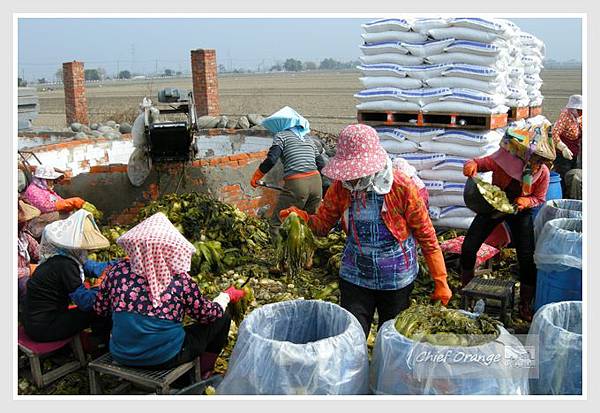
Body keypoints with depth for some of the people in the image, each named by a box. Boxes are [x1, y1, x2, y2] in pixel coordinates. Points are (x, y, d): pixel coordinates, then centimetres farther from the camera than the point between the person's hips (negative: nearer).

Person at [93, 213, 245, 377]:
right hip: (164, 359, -5)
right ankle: (203, 374, 32)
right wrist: (228, 295, 16)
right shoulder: (179, 279, -15)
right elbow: (208, 314, -2)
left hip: (121, 355, 5)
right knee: (222, 319, 14)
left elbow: (100, 310, 5)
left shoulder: (119, 270, -8)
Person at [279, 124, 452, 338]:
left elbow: (427, 237, -12)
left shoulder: (402, 187, -19)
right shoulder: (340, 187, -10)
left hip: (396, 281, -2)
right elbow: (321, 225, -2)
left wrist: (440, 282, -8)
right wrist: (301, 216, -25)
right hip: (354, 278, 2)